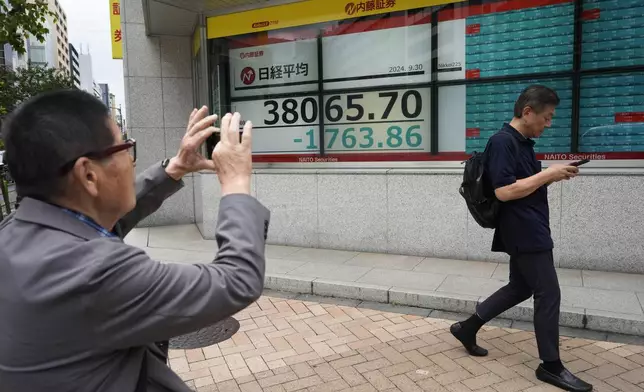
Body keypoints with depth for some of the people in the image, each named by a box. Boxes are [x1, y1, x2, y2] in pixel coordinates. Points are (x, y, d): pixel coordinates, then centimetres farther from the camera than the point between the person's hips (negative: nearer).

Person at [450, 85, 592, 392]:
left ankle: (467, 328, 26)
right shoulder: (503, 141, -17)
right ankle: (551, 366, 14)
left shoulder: (523, 143, 14)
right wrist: (548, 175, -17)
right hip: (524, 233, -10)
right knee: (548, 295, -1)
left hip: (529, 231, 10)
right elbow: (504, 191, -25)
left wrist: (552, 176, 4)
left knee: (520, 288, 18)